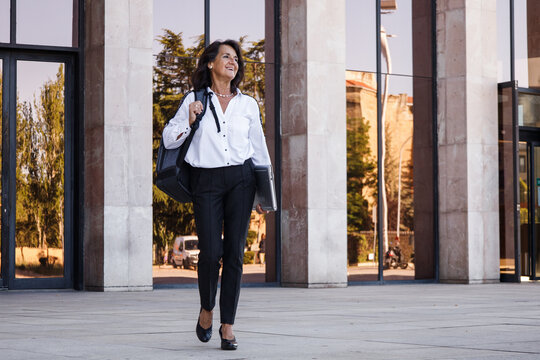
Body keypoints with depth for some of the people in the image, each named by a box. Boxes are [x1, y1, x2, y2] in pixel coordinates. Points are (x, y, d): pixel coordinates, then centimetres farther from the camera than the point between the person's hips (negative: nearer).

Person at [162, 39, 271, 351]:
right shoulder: (194, 100, 6)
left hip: (241, 179, 2)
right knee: (211, 252, -10)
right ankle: (207, 308, 17)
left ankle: (228, 325, 2)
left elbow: (259, 149, 16)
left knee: (234, 253, -4)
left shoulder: (248, 104, 10)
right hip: (206, 181, -1)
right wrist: (190, 121, -9)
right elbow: (169, 140, 8)